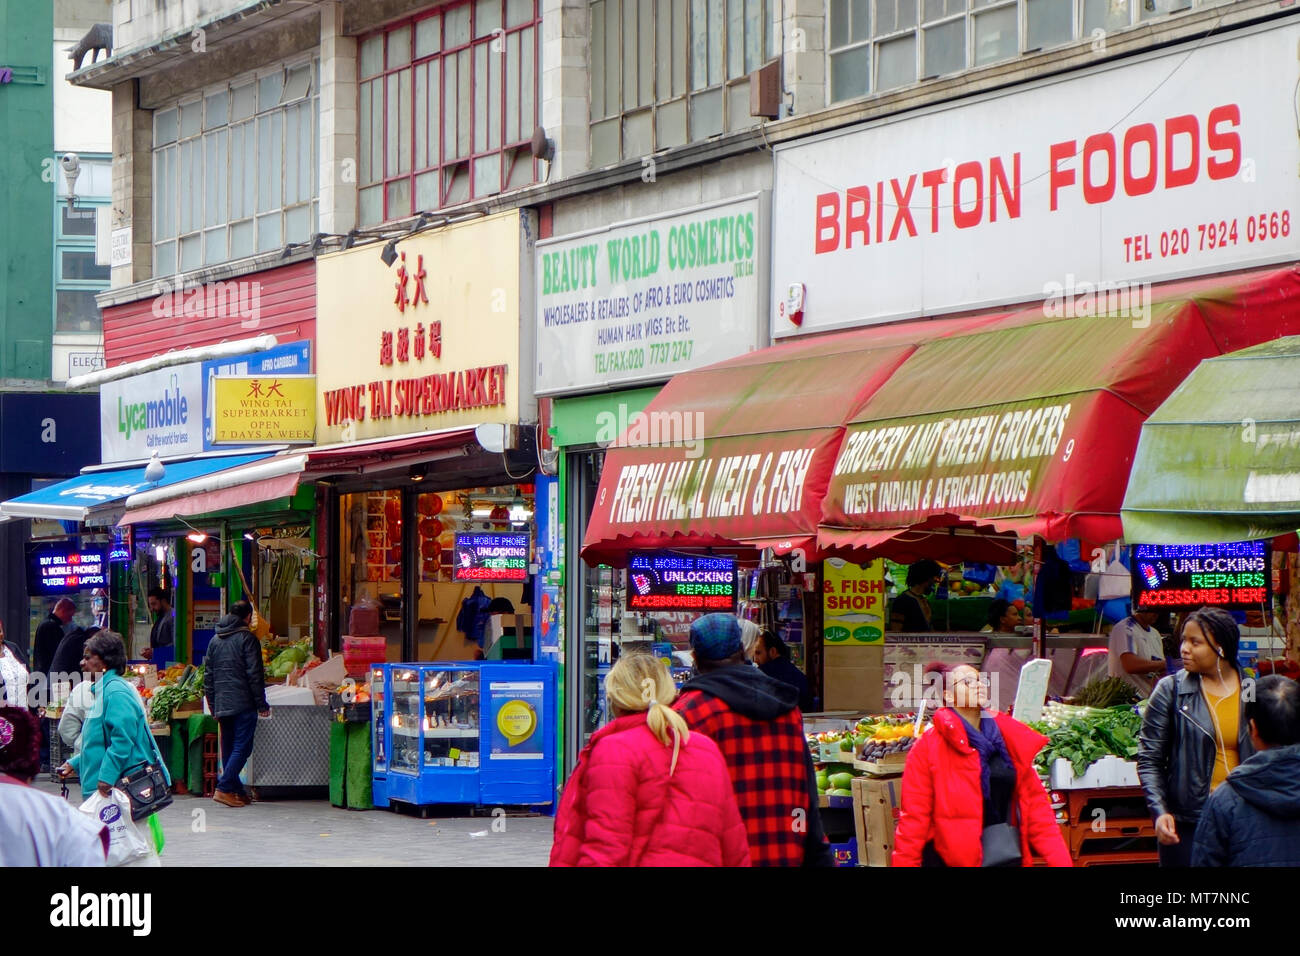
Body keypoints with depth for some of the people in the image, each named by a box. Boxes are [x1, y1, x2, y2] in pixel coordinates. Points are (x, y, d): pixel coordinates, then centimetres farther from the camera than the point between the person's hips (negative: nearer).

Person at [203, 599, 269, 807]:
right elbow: (254, 674, -10)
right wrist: (262, 704, -6)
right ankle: (224, 788, -16)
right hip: (243, 703, -7)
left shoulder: (215, 640, 14)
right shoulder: (247, 638, -6)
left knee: (228, 748, 13)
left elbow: (208, 676, 17)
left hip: (221, 704, 7)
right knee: (242, 747, -6)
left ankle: (237, 790, 14)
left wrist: (213, 707, 21)